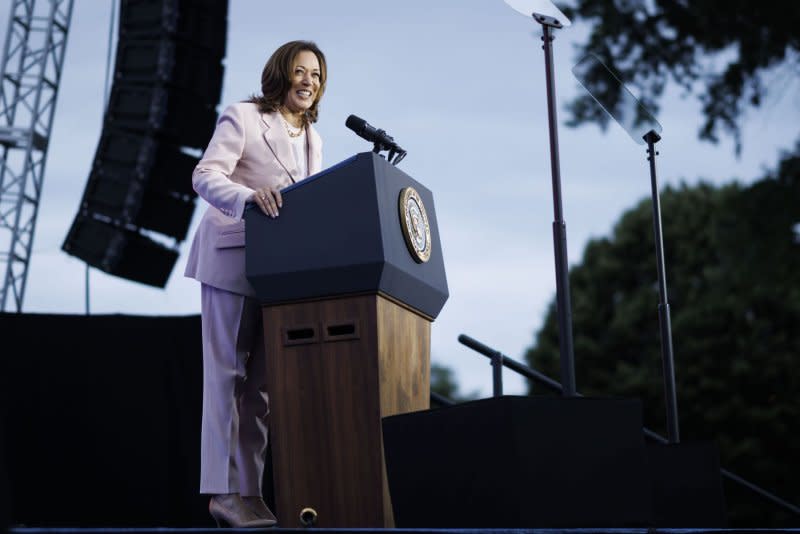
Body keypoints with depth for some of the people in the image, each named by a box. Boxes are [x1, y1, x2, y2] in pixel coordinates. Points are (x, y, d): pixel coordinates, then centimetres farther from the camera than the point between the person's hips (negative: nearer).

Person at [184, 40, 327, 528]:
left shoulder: (313, 138, 16)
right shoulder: (243, 118, -4)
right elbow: (205, 176, -15)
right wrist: (250, 196, -34)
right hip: (233, 262, -7)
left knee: (262, 381, 5)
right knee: (228, 374, -6)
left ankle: (250, 489, 9)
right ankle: (224, 491, -3)